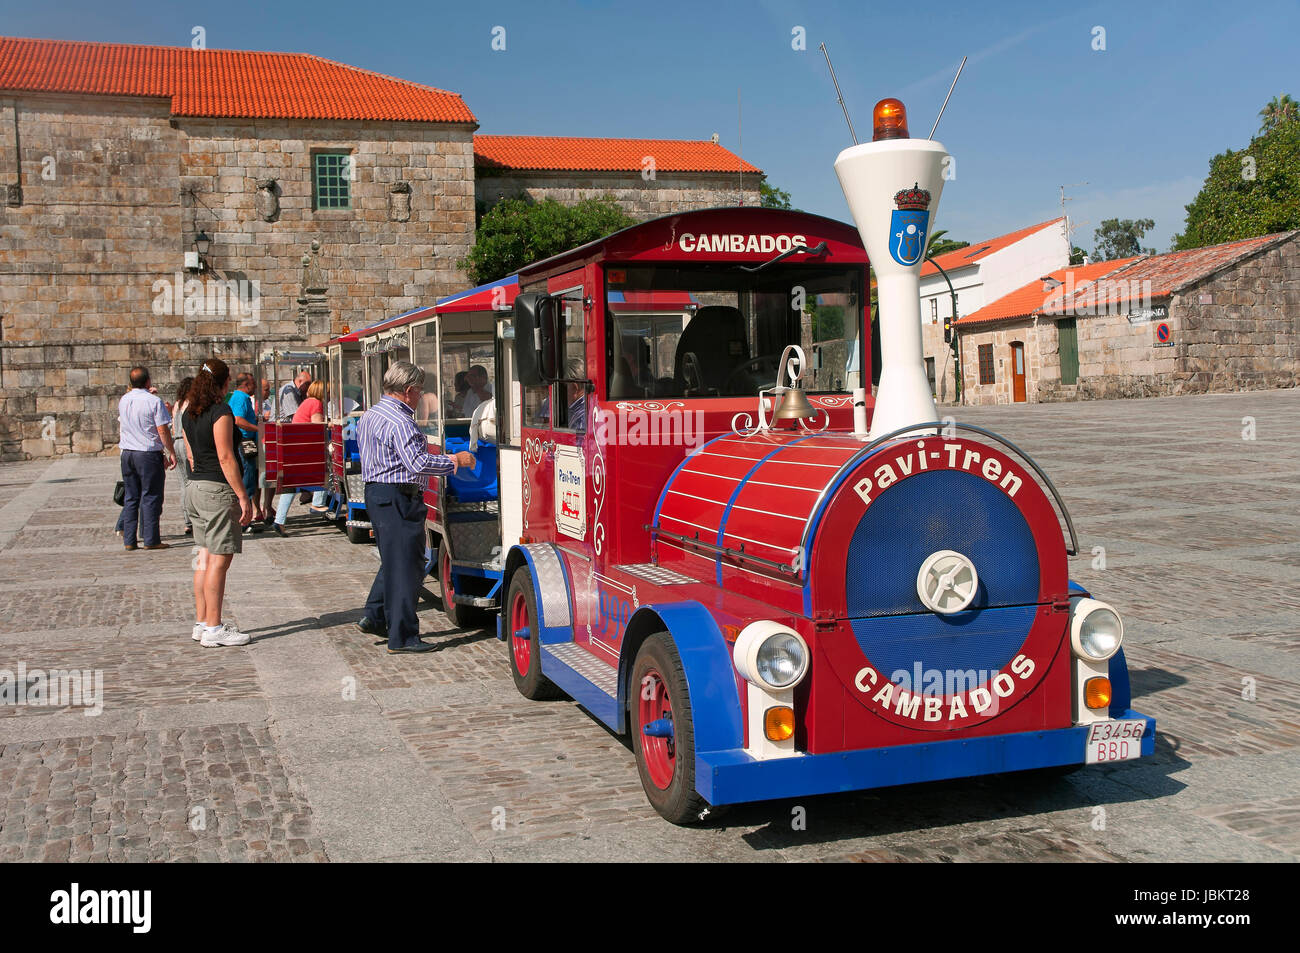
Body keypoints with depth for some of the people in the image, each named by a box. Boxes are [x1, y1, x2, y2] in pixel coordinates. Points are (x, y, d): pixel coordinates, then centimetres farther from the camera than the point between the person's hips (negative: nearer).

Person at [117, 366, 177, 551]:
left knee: (131, 497, 10)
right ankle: (150, 539, 0)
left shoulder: (123, 400, 7)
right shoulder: (154, 401, -12)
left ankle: (128, 540, 11)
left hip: (127, 453, 6)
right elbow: (163, 431, -13)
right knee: (150, 497, 0)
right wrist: (171, 453, -4)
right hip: (149, 453, -6)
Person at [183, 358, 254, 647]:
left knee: (205, 558, 13)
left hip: (196, 489, 9)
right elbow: (226, 458, -17)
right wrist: (243, 496, -15)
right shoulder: (220, 412, -14)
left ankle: (202, 623, 18)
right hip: (218, 491, -9)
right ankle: (213, 630, -4)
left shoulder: (189, 414, 13)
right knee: (219, 560, -6)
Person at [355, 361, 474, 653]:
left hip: (375, 493, 10)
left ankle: (374, 617, 28)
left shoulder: (370, 416, 15)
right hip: (399, 499, -10)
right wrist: (454, 460, -14)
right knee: (405, 565, -5)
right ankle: (402, 637, -1)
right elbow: (418, 463, -25)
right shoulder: (399, 421, -18)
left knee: (393, 560, 22)